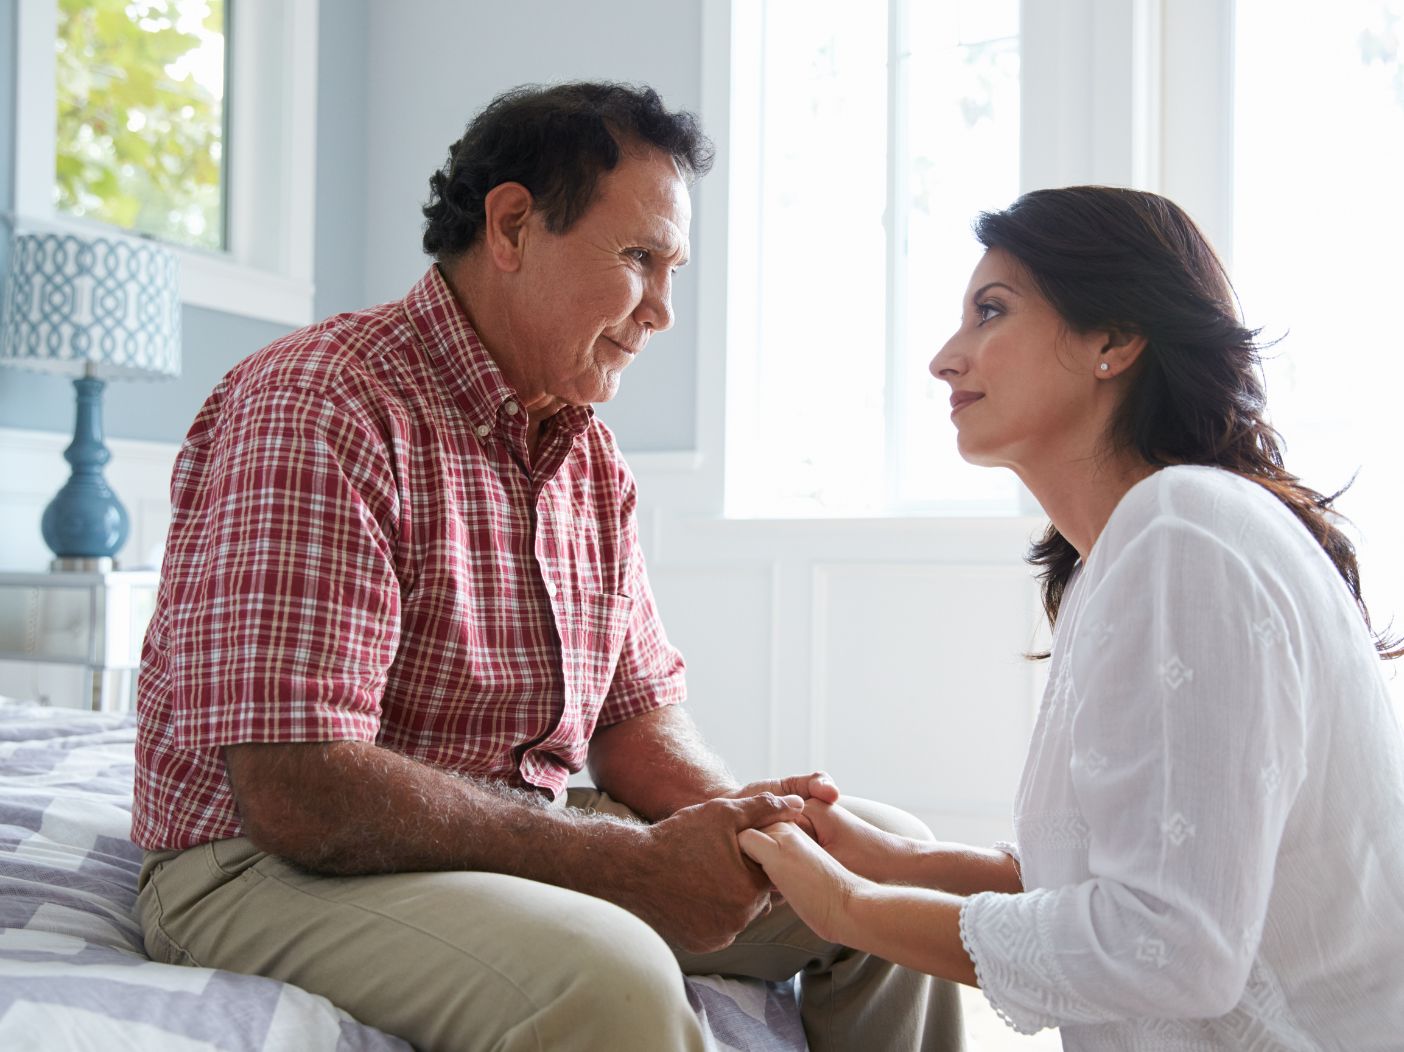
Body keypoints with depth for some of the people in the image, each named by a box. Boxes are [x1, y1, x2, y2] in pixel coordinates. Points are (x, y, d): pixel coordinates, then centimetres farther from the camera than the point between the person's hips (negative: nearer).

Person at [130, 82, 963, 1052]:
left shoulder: (589, 452, 9)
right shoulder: (315, 408, -19)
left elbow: (637, 712, 13)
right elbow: (296, 796, -27)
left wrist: (733, 814, -11)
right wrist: (637, 860, -24)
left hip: (531, 839, 9)